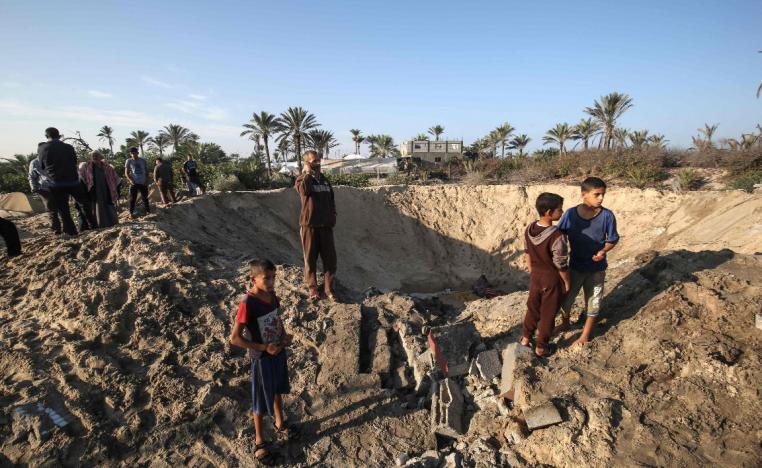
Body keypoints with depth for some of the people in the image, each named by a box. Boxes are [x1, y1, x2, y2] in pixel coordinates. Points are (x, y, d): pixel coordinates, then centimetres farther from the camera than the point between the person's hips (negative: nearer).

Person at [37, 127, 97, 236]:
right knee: (84, 203, 17)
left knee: (63, 209, 7)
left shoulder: (41, 149, -3)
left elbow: (41, 166, 5)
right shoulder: (69, 147, -1)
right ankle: (92, 224, 20)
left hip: (56, 184, -1)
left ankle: (70, 231, 8)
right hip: (73, 182, 1)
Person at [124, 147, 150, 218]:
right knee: (132, 199, -1)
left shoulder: (143, 161, 5)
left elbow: (146, 171, 10)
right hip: (134, 183, -1)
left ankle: (148, 211, 17)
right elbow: (126, 173, 2)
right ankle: (131, 213, 5)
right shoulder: (128, 161, 1)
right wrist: (130, 180, -16)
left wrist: (147, 181, -3)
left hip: (143, 183, 1)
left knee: (145, 198, 9)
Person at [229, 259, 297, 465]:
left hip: (279, 351, 6)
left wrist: (284, 335, -6)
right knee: (261, 400, 13)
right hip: (262, 358, -6)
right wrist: (264, 348, -24)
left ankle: (279, 423, 52)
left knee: (277, 390, 27)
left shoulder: (272, 294, -7)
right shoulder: (247, 303, -28)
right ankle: (260, 441, 35)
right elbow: (235, 338, -23)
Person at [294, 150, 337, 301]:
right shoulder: (302, 179, -2)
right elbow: (304, 190, -27)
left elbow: (331, 200, 19)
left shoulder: (324, 179, 13)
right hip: (309, 225, -4)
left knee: (330, 258, 3)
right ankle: (312, 287, 19)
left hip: (325, 225, 4)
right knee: (310, 258, 4)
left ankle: (329, 288, 13)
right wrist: (308, 173, -14)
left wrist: (332, 218, 7)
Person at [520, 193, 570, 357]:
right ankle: (541, 347, 30)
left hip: (536, 276, 5)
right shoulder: (557, 236, -30)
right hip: (552, 279, -5)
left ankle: (526, 338, 40)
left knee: (532, 307, 24)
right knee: (548, 314, 13)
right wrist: (567, 282, -5)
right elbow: (561, 265, -21)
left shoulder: (529, 229, -10)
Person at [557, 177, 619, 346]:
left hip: (596, 268, -1)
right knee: (565, 297, 15)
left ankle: (585, 336, 35)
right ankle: (565, 323, 45)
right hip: (574, 266, 1)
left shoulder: (607, 216, -16)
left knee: (593, 302, 14)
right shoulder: (571, 213, -15)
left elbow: (612, 240, -4)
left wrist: (603, 251, -23)